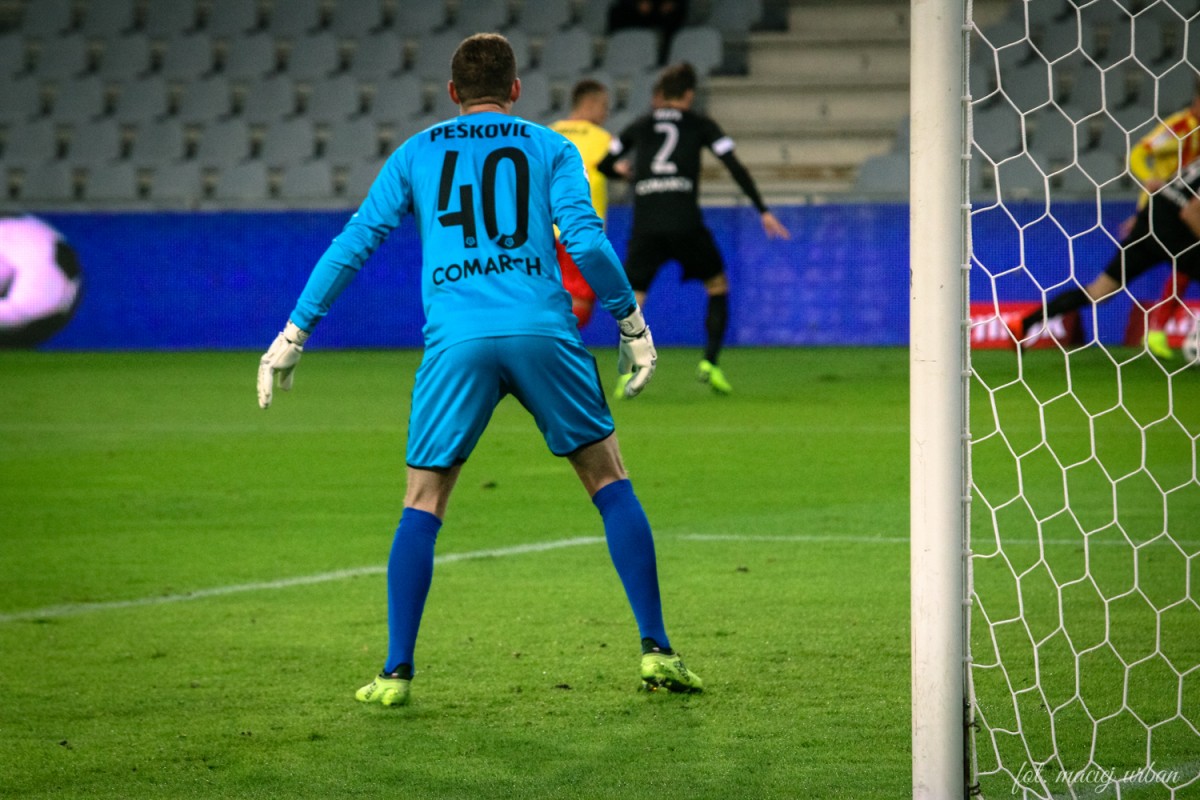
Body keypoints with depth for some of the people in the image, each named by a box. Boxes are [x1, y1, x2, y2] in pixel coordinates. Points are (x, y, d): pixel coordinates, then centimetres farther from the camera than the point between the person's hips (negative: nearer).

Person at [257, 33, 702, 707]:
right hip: (544, 329, 0)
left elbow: (354, 243, 15)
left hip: (457, 341, 0)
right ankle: (657, 651, 7)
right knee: (610, 482, 12)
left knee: (423, 505, 10)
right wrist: (632, 321, 9)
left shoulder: (416, 154, 19)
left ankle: (397, 673, 4)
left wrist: (294, 334, 19)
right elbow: (584, 239, 1)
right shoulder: (550, 148, 15)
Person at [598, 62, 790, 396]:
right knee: (718, 287, 18)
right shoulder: (699, 124, 12)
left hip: (645, 225, 1)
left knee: (633, 299, 7)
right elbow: (735, 168, 4)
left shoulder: (639, 126, 17)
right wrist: (763, 211, 6)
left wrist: (620, 170, 45)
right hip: (685, 223, -1)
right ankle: (710, 362, 2)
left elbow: (604, 165, 22)